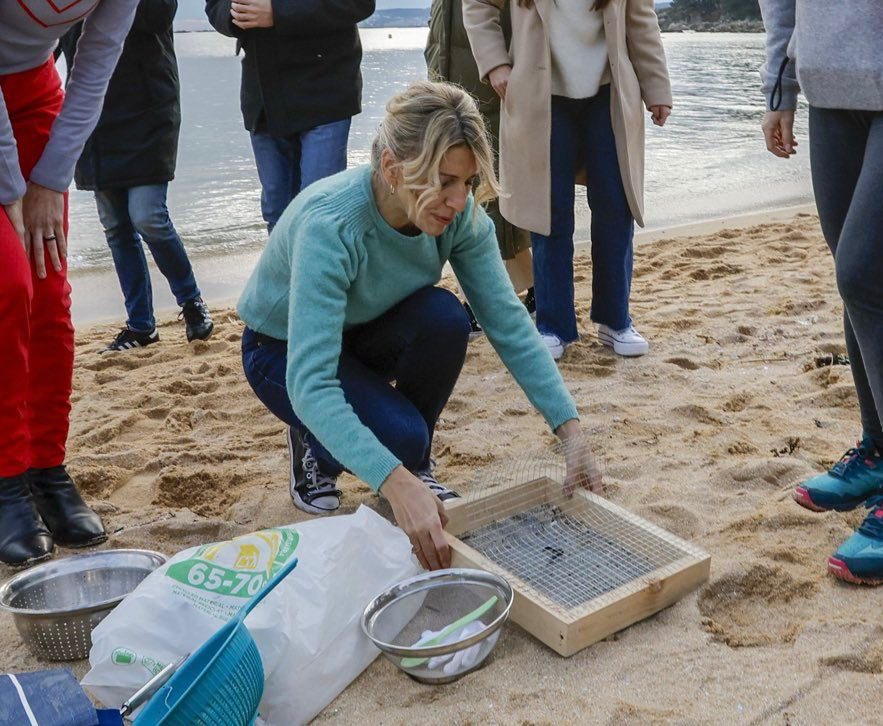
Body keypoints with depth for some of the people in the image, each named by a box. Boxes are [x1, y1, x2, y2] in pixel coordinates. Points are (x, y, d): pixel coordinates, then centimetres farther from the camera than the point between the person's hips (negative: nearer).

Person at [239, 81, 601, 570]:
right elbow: (310, 382, -43)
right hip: (284, 351, -5)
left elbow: (509, 325, -19)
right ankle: (314, 446, 5)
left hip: (364, 334, 5)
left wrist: (571, 432, -27)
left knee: (444, 317, -29)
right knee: (401, 435, -30)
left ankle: (415, 464, -3)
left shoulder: (459, 214, -22)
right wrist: (396, 485, -53)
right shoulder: (330, 226, -37)